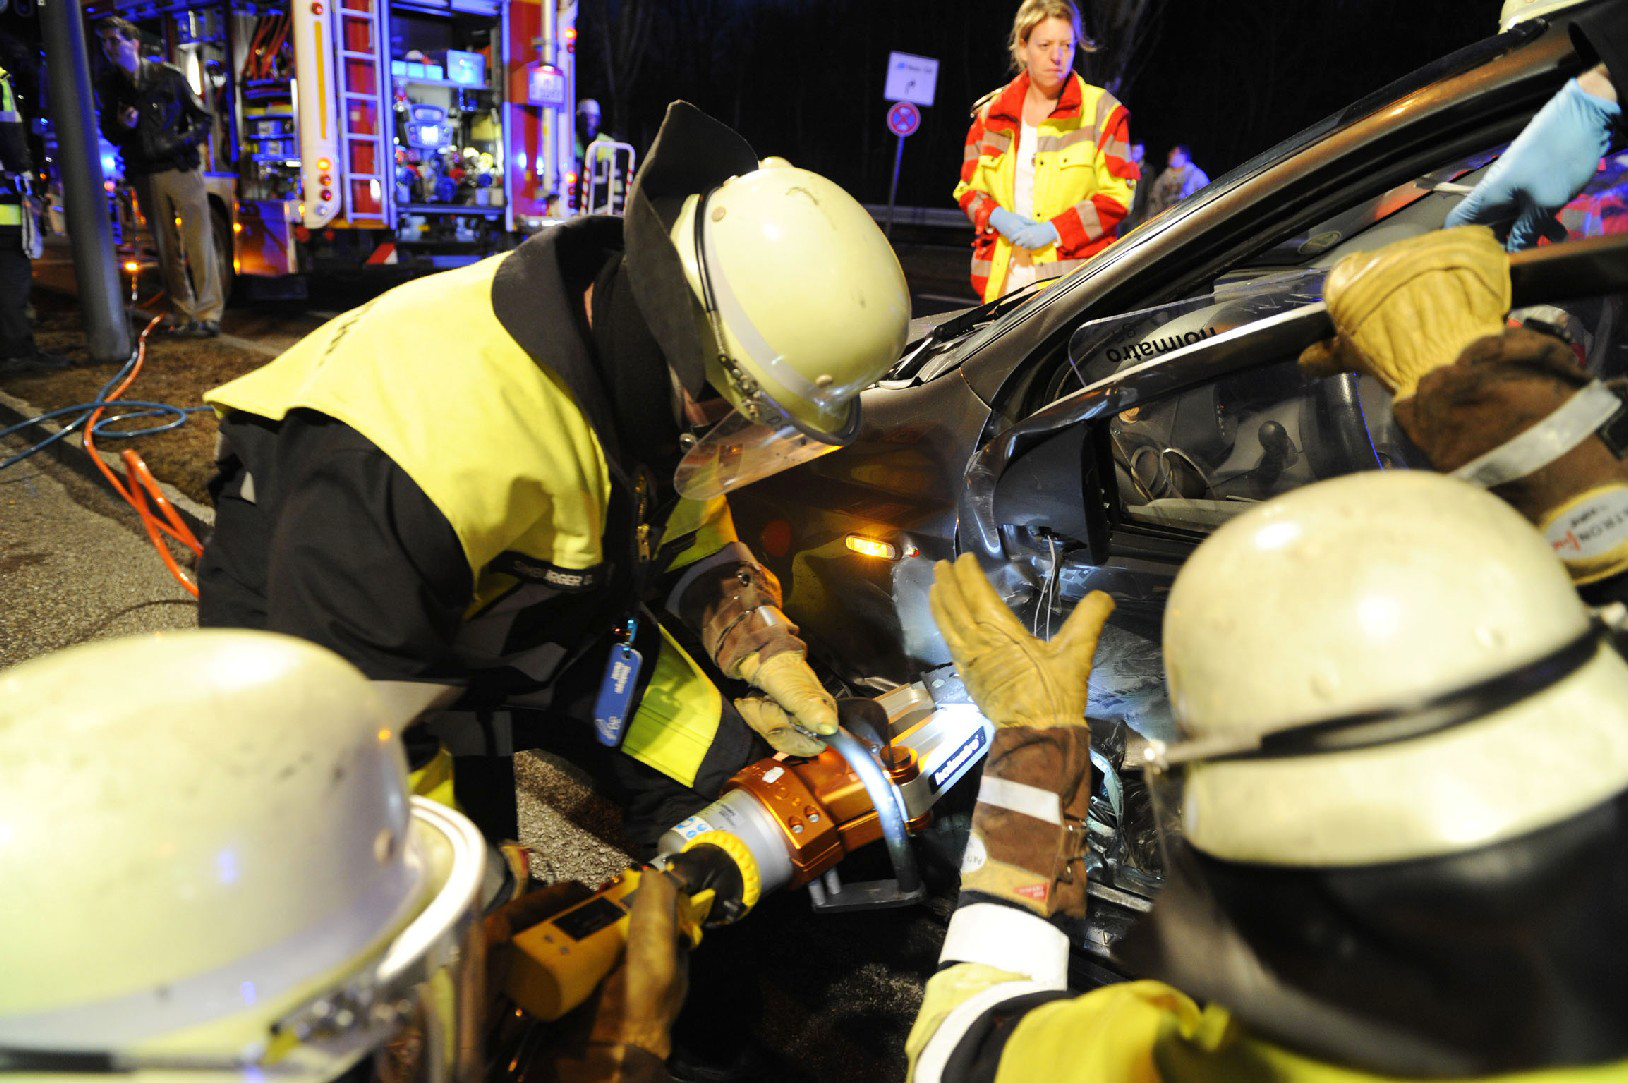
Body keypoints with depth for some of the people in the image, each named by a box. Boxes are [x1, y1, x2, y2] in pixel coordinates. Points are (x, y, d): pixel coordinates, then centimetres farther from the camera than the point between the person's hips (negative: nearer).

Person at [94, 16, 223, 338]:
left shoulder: (168, 75, 1)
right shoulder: (108, 85, 11)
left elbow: (201, 117, 4)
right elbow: (109, 132, 17)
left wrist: (184, 140, -13)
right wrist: (120, 125, -5)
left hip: (181, 169, -4)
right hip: (145, 176, 4)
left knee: (199, 242, -7)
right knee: (167, 248, 6)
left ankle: (208, 314, -6)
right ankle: (183, 315, 11)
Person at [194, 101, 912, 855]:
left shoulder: (663, 374, -16)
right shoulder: (442, 431, -40)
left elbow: (689, 535, 5)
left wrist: (763, 652, -11)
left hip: (538, 611, 6)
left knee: (726, 760, 2)